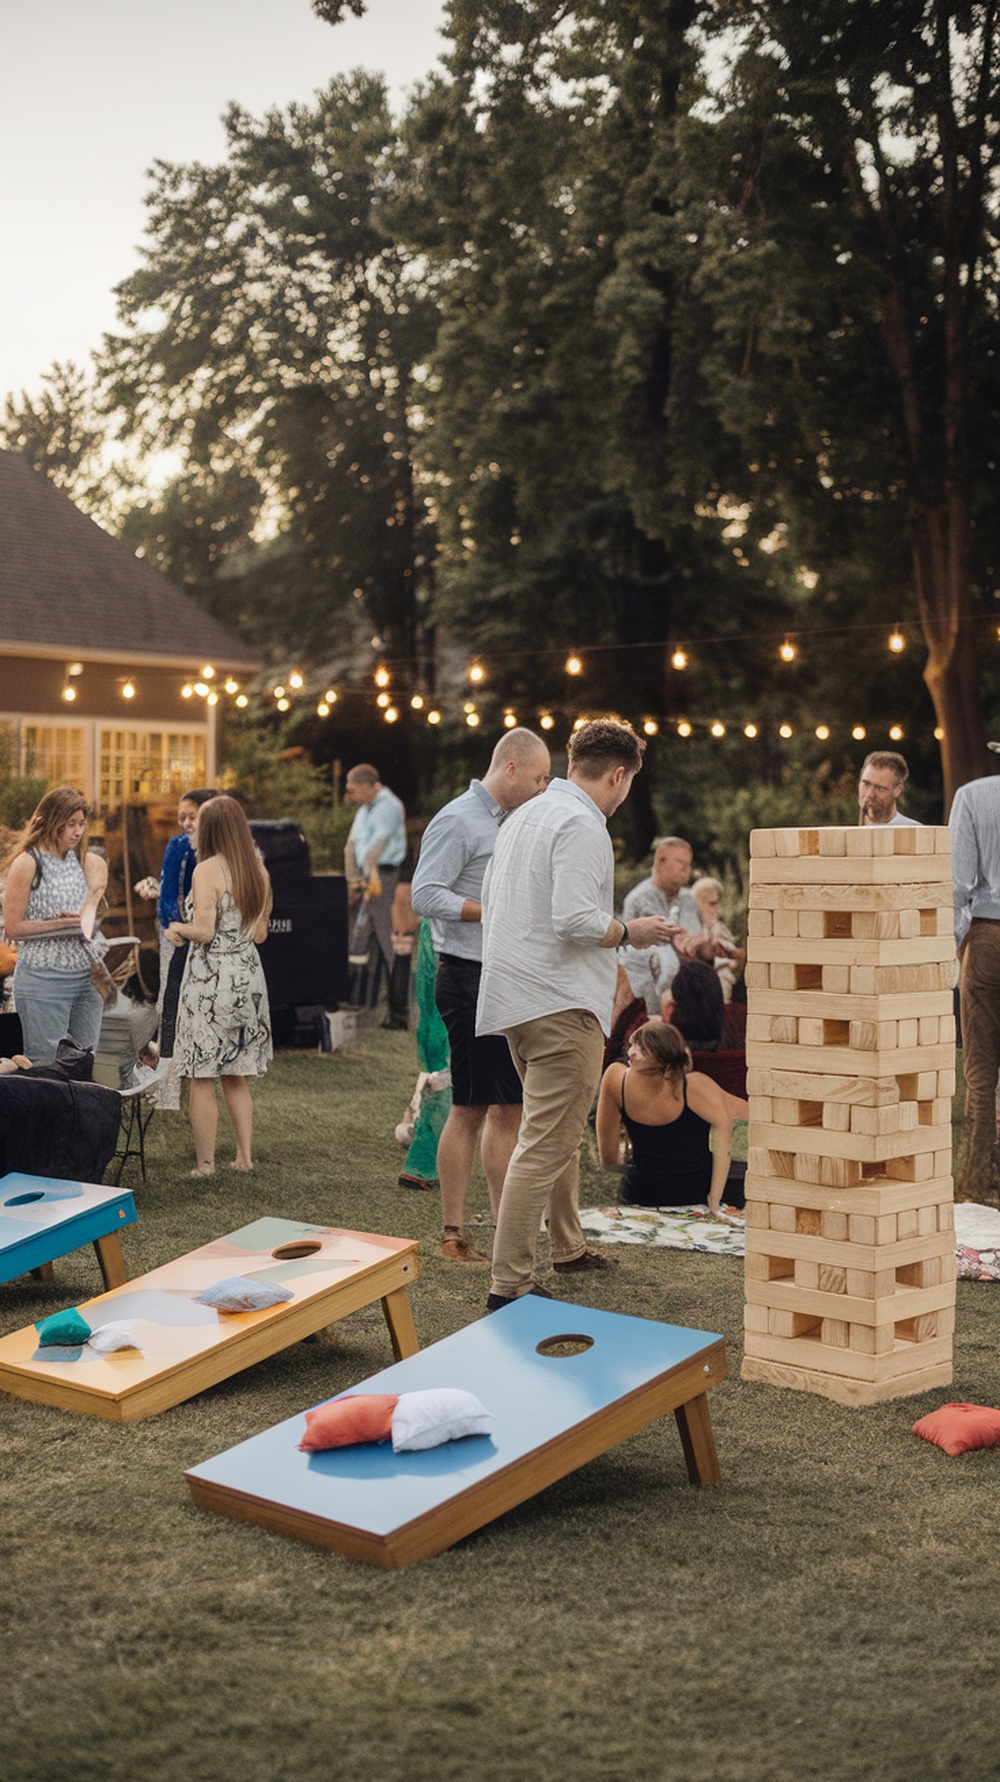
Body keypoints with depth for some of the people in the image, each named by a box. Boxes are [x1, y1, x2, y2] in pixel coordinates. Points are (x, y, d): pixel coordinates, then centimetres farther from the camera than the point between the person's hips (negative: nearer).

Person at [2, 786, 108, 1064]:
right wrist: (62, 925, -16)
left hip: (85, 976, 6)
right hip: (43, 980, -5)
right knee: (46, 1064, -1)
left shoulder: (86, 862, 10)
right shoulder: (28, 862, -6)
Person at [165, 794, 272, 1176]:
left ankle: (205, 1164, 3)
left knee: (202, 1080, 1)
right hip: (248, 974, 7)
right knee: (236, 1077, 16)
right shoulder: (258, 871, 8)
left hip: (211, 977, -7)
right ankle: (245, 1156, 17)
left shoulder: (207, 870, -12)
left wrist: (178, 929, 2)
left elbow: (204, 931, -17)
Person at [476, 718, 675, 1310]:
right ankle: (510, 1287, -9)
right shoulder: (582, 825, -14)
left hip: (517, 996, 10)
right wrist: (629, 932, -5)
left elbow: (491, 904, 22)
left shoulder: (525, 815, 16)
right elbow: (576, 921, -24)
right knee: (545, 1146, -9)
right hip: (562, 1004, -10)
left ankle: (568, 1247, 37)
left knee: (561, 1131, 24)